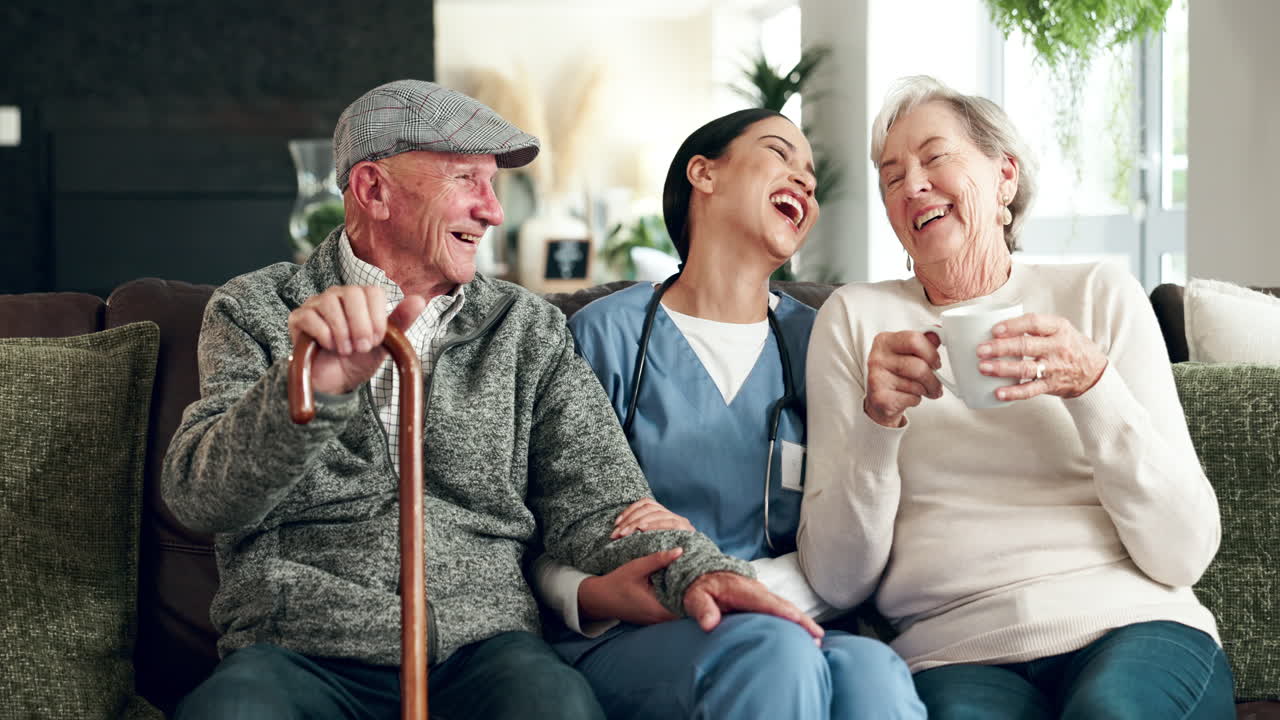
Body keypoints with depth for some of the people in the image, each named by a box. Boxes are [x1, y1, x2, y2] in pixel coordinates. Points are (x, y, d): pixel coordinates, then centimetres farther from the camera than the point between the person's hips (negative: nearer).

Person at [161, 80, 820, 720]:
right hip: (297, 646, -1)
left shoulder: (530, 330, 16)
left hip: (481, 645, 2)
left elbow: (592, 502, 9)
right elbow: (198, 497, -5)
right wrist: (311, 387, -25)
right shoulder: (255, 311, 9)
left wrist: (695, 568, -13)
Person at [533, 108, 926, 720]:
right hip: (630, 645, -1)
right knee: (768, 650, -35)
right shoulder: (608, 333, 2)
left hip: (790, 628, 2)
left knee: (871, 669, -33)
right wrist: (595, 596, -19)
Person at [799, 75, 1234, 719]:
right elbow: (837, 582, 4)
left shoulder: (1100, 295, 10)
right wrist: (878, 422, -11)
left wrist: (1091, 387, -12)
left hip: (1130, 625, 1)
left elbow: (1186, 554, 1)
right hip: (956, 654, 0)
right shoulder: (855, 318, 11)